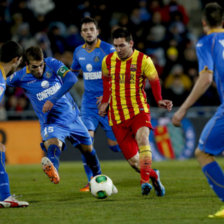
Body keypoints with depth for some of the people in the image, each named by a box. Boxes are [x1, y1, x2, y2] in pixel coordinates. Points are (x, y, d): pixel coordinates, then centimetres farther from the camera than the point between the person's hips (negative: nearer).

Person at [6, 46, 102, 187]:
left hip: (71, 116, 3)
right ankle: (53, 170, -69)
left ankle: (98, 176, 44)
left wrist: (53, 100, -33)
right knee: (53, 143, -37)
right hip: (51, 122, -3)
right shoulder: (21, 77, -11)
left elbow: (71, 79, -27)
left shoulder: (52, 64, -12)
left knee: (87, 149, 18)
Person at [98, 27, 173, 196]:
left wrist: (159, 100, -7)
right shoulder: (108, 61, 4)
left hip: (138, 111, -3)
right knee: (132, 159, 1)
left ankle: (145, 181, -36)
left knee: (142, 139, -33)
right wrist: (105, 101, 18)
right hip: (117, 115, 3)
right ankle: (153, 176, 26)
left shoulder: (143, 60, -6)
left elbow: (154, 81, 5)